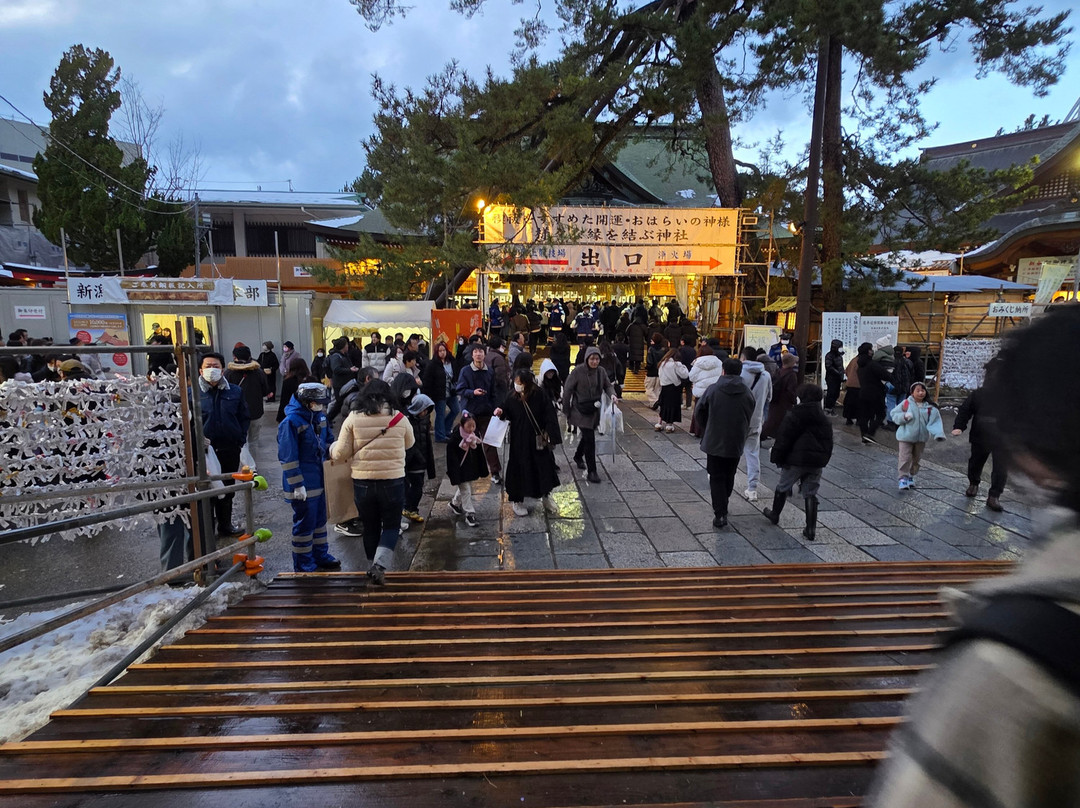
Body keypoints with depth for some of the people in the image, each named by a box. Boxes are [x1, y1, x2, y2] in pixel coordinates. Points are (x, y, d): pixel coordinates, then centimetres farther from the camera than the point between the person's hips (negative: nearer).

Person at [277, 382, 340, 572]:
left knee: (320, 519, 19)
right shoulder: (291, 422, -19)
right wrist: (297, 485, -19)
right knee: (305, 523, 2)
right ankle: (303, 566, 16)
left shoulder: (319, 416, 5)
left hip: (319, 480, 8)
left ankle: (320, 555, 35)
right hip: (303, 484, -8)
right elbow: (288, 457, -19)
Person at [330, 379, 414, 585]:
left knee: (370, 528, 18)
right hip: (393, 481, -1)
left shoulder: (353, 419, -6)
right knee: (391, 526, 13)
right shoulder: (399, 418, -3)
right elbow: (409, 443, 15)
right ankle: (380, 565, -7)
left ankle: (376, 566, 32)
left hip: (362, 482, 1)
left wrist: (333, 448, 20)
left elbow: (340, 454, -3)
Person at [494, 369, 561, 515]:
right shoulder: (512, 398, -5)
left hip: (537, 440, -1)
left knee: (543, 467, 10)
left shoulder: (539, 396, -13)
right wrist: (500, 413, -14)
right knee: (519, 468, 7)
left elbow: (550, 416, -11)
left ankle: (546, 496, 32)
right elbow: (507, 414, 9)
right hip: (519, 440, 1)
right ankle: (516, 500, 23)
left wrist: (549, 434, -17)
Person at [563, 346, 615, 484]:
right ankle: (592, 472, -4)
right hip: (581, 410, -6)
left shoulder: (601, 371, -1)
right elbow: (567, 391, -10)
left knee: (587, 435, 22)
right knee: (589, 439, -12)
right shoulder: (578, 371, -15)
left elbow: (608, 385, 11)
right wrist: (566, 411, -6)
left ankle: (578, 457, 50)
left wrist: (612, 394, -14)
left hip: (595, 410, 6)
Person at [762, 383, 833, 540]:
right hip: (818, 461, 5)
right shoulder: (824, 418, 10)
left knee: (783, 487, 16)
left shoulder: (793, 416, -11)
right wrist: (824, 459, 21)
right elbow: (828, 442, 14)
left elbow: (783, 440, -13)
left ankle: (775, 515, 34)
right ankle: (811, 530, 6)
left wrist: (776, 458, -4)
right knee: (811, 494, 9)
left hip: (796, 460, -5)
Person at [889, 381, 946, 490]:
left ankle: (911, 476, 35)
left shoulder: (930, 408, -4)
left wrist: (938, 434, -23)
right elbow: (893, 414, -5)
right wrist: (904, 416, -23)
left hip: (921, 437, 3)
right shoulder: (906, 403, -8)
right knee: (905, 457, -6)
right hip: (906, 436, -3)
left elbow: (934, 421, -8)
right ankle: (903, 478, 0)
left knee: (916, 458, 17)